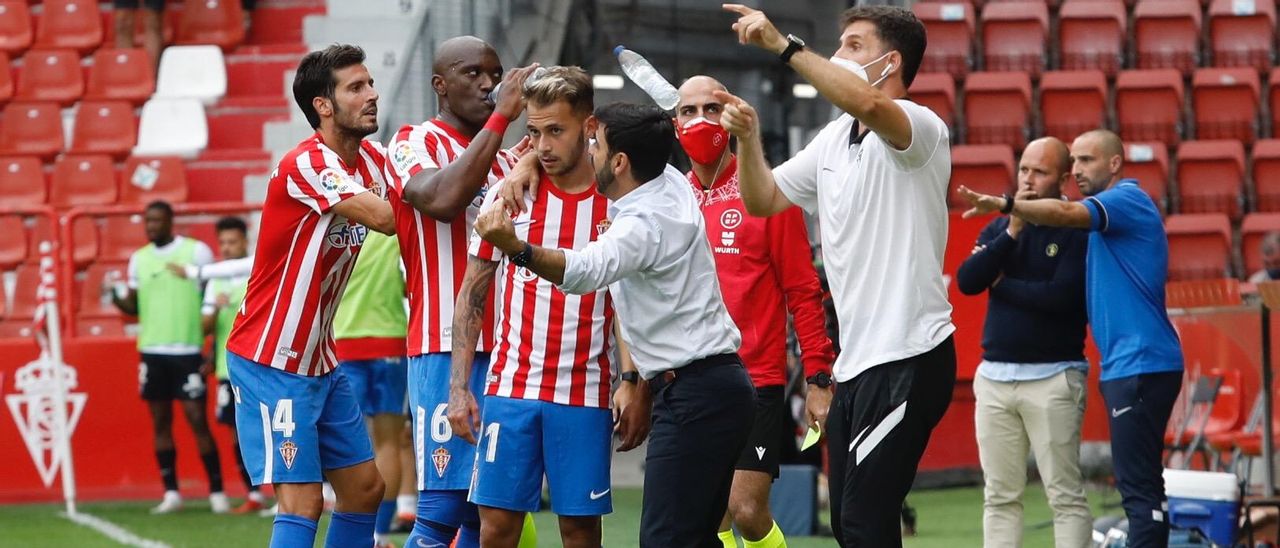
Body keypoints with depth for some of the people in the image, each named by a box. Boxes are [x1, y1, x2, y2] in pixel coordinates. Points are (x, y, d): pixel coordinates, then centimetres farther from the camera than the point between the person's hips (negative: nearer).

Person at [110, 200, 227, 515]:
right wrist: (117, 299, -10)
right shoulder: (139, 259, 10)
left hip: (188, 350, -4)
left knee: (197, 418, -6)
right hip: (152, 350, 4)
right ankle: (171, 493, 9)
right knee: (160, 421, 4)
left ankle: (217, 492, -1)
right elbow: (134, 306, 14)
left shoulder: (196, 252, -2)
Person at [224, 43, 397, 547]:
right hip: (270, 365, -9)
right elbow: (386, 217, -31)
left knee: (364, 488, 11)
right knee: (303, 503, -13)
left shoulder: (371, 160, 6)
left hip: (321, 363, 9)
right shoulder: (307, 164, -19)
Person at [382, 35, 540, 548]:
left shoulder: (507, 159, 18)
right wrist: (501, 117, -20)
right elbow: (442, 199, -23)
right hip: (446, 351, -7)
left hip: (503, 348, 7)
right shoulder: (415, 143, -2)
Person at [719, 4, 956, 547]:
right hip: (856, 361, 9)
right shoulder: (833, 140, 15)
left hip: (907, 359, -9)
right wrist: (747, 137, 1)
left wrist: (784, 45, -33)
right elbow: (763, 199, 19)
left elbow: (866, 104, -34)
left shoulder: (920, 127, -11)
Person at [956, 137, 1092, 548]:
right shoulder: (997, 229, 13)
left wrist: (1001, 283, -4)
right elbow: (967, 282, -2)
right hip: (995, 376, 6)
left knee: (1066, 495, -6)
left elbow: (1061, 295, -17)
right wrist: (1011, 233, -10)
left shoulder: (1077, 231, -3)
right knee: (1000, 497, 7)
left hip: (1053, 377, -6)